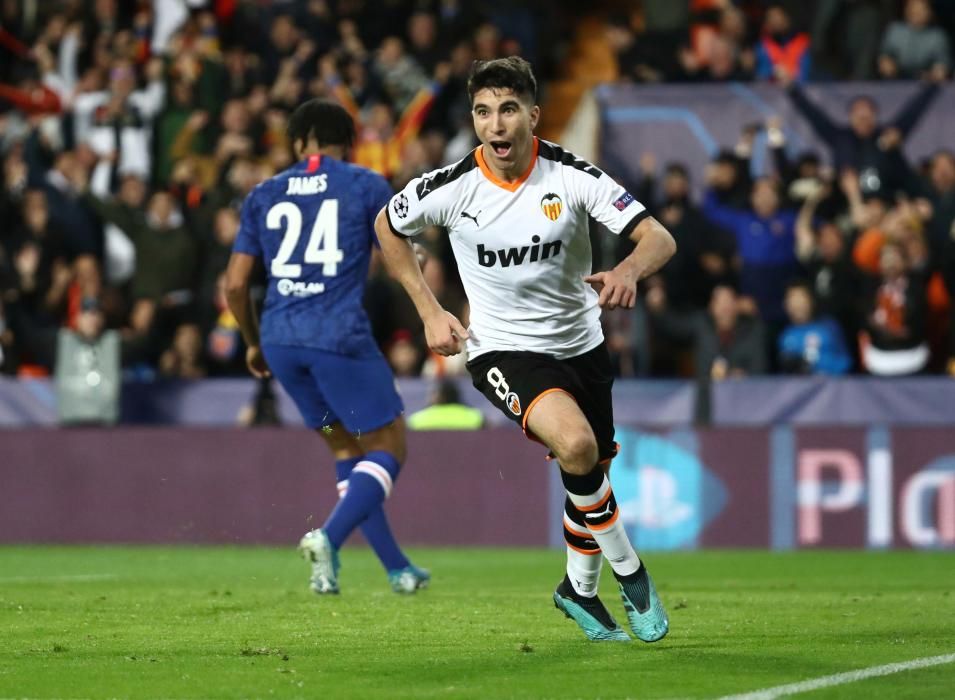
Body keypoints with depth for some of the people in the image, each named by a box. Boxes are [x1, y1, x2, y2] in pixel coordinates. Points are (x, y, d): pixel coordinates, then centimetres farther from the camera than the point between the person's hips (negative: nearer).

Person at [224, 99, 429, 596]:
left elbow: (235, 284, 11)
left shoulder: (264, 195, 14)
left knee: (345, 446, 18)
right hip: (341, 336, -5)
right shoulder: (366, 186, 4)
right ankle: (329, 538, -19)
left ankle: (397, 569, 19)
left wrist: (254, 344, 25)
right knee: (388, 446, 5)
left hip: (280, 339, 5)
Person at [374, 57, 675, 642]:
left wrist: (628, 271, -41)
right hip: (502, 350, -3)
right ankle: (629, 570, -9)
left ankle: (580, 589, 40)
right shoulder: (451, 188, -15)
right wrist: (430, 312, 1)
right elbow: (388, 227, 6)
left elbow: (659, 238, -18)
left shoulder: (572, 176, -15)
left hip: (581, 345, 3)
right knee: (576, 442, -29)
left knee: (591, 474, 12)